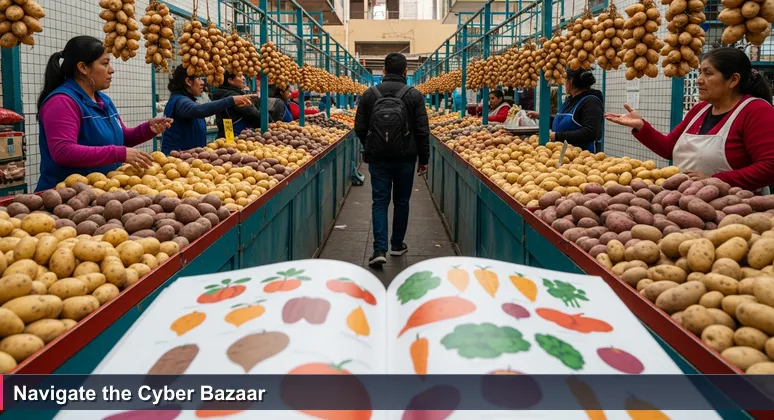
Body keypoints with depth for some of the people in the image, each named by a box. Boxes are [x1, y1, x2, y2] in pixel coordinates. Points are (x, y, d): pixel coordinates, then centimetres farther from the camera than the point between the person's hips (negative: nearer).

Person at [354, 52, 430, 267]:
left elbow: (359, 128, 3)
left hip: (377, 158, 1)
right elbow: (422, 130, -4)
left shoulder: (369, 94, 0)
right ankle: (397, 245, 25)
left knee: (380, 202, 3)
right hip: (405, 158, 0)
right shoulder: (414, 95, -4)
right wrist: (423, 159, 6)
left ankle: (380, 249, -8)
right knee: (401, 201, 13)